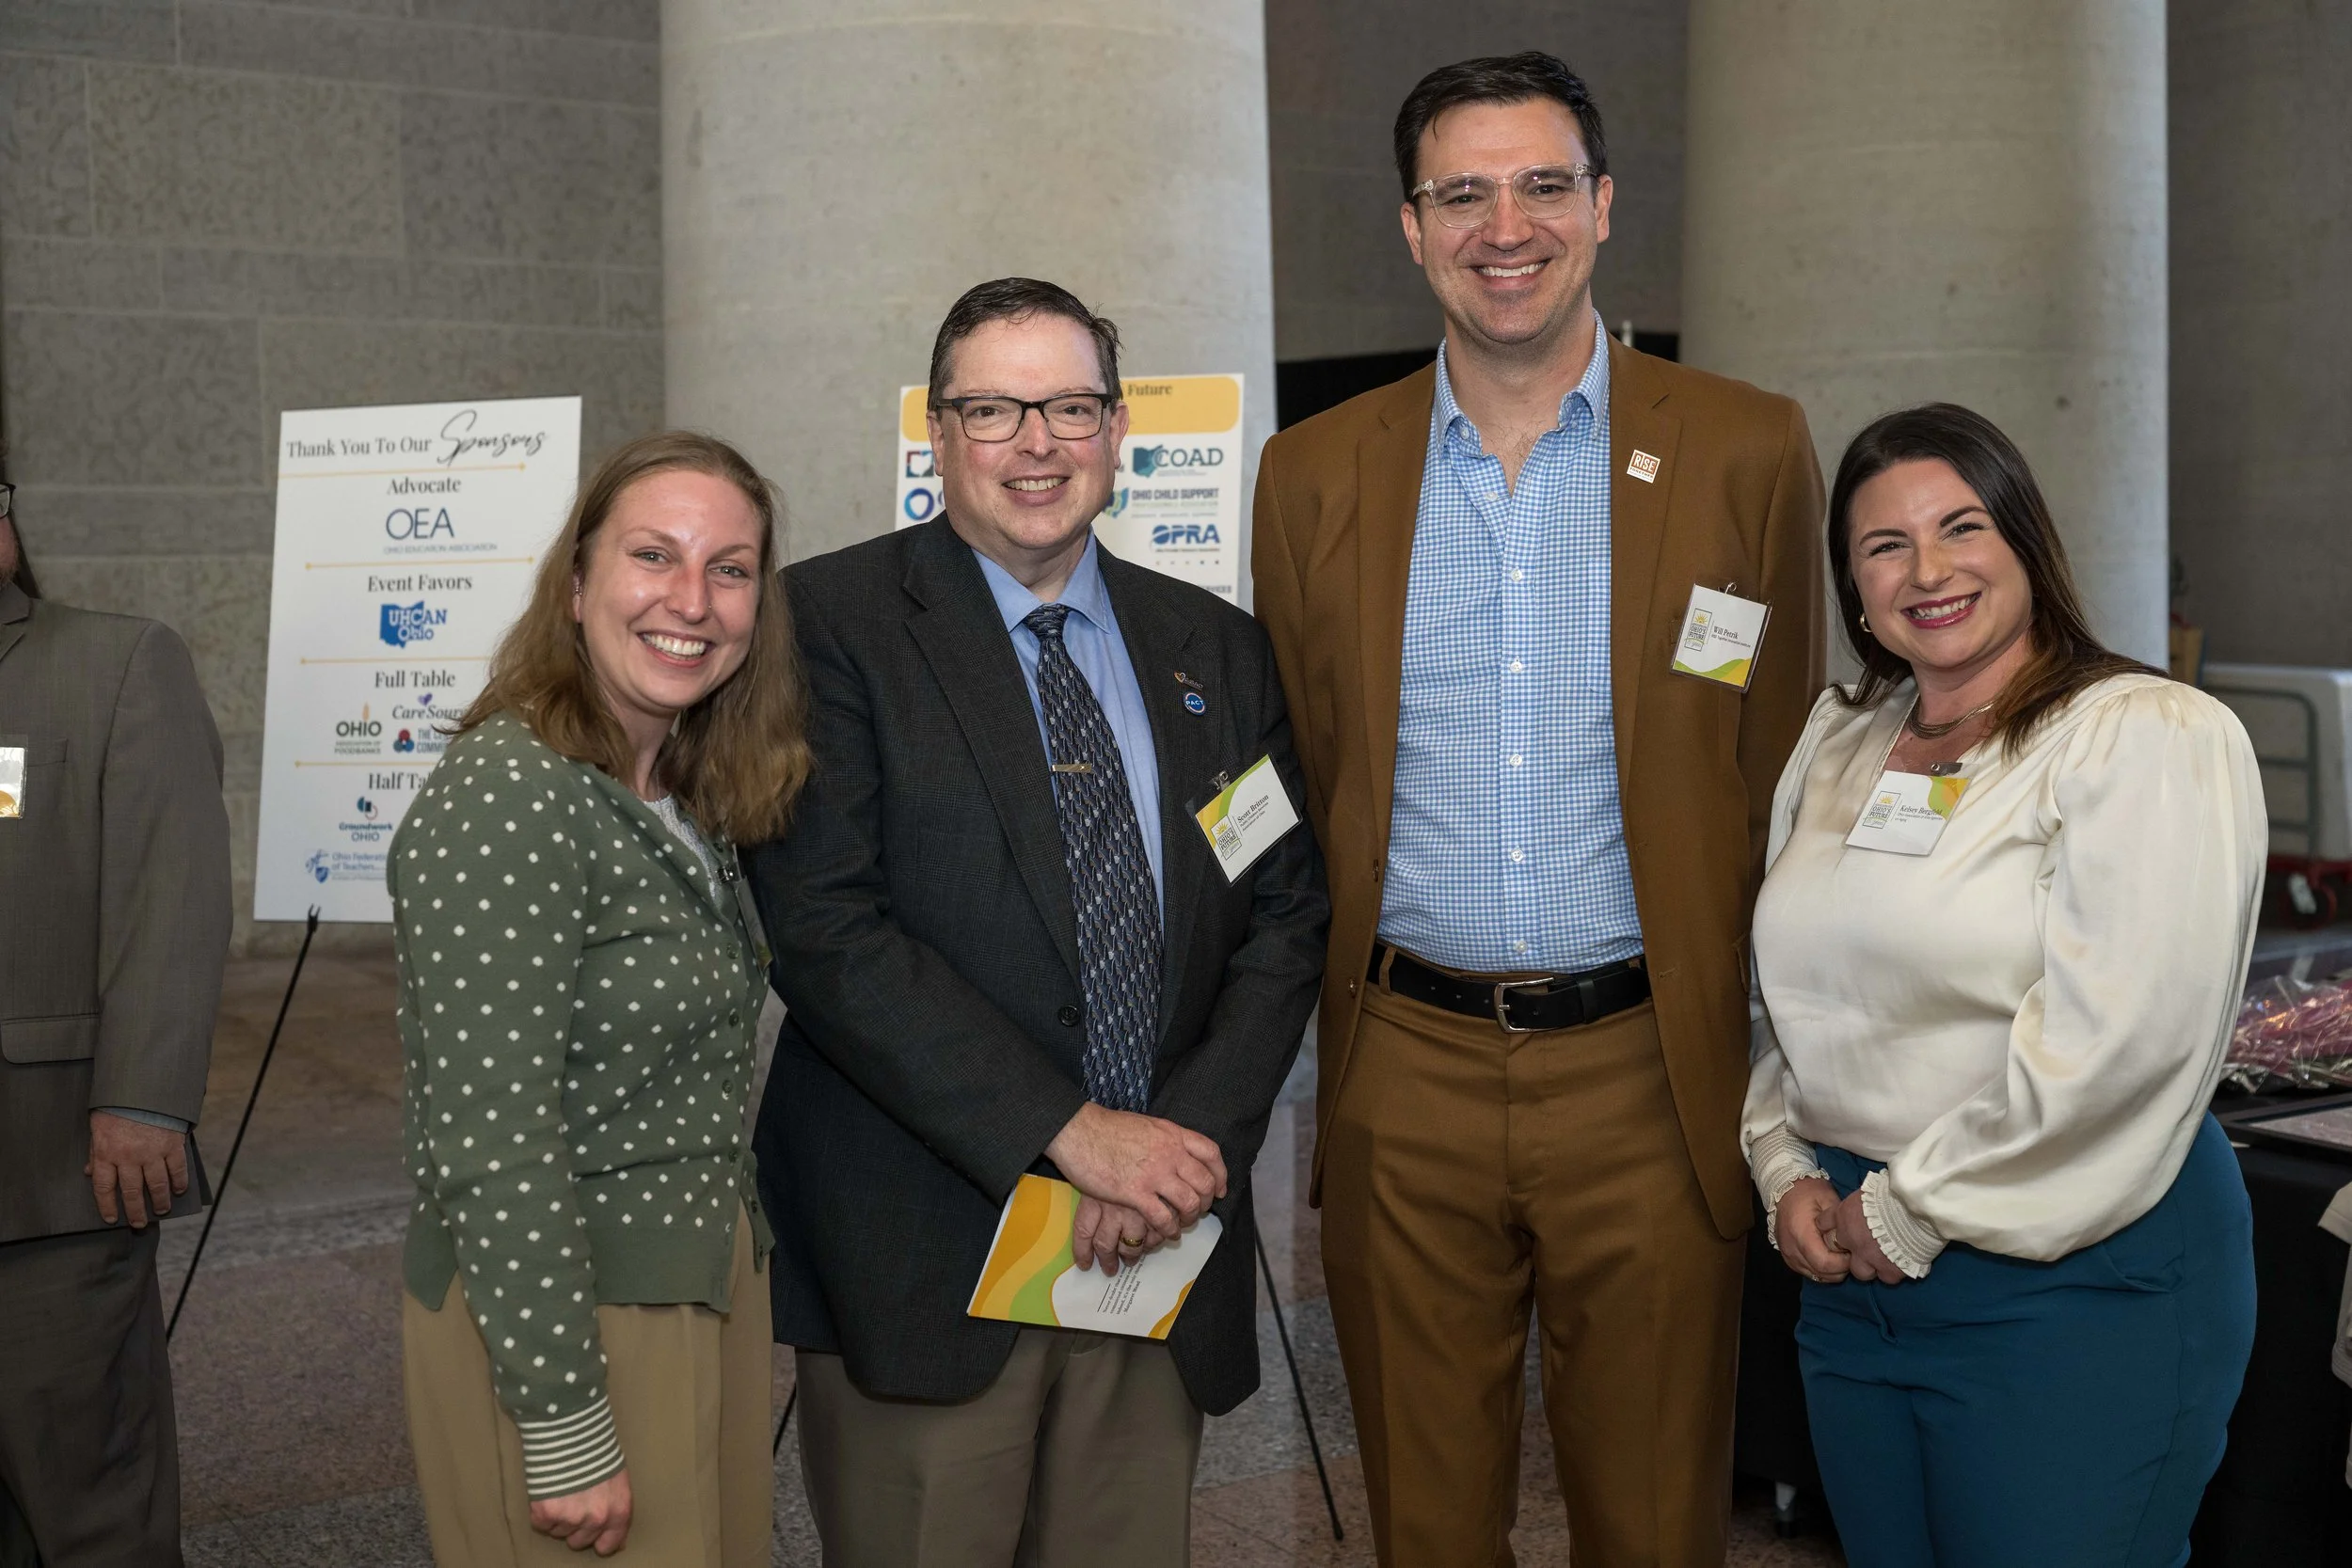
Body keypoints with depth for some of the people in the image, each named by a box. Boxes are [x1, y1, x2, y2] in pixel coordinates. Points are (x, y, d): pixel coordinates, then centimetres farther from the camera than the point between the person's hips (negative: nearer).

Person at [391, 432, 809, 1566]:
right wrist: (567, 1437, -20)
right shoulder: (505, 799, -20)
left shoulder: (693, 795, 5)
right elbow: (492, 1144, -22)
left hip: (710, 1289, 8)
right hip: (554, 1314, -8)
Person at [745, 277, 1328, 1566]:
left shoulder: (1215, 651, 11)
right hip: (920, 1262, -4)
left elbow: (1286, 916, 8)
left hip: (1158, 1256, 4)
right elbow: (824, 928, -13)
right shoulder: (829, 623, -4)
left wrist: (1191, 1139, -8)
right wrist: (1070, 1132, -16)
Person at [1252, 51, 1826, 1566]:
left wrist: (1771, 1075, 4)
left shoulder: (1746, 450, 0)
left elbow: (1778, 785, 4)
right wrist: (1337, 1009, 7)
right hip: (1403, 1080, 2)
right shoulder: (1315, 474, 5)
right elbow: (1303, 788, 11)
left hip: (1647, 1079, -1)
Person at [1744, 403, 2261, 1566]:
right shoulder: (1836, 744, 11)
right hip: (1855, 1271, 7)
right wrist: (1787, 1174, 2)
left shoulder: (2153, 737, -11)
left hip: (2071, 1283, -6)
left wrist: (1912, 1210, -14)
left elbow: (2113, 1036, -20)